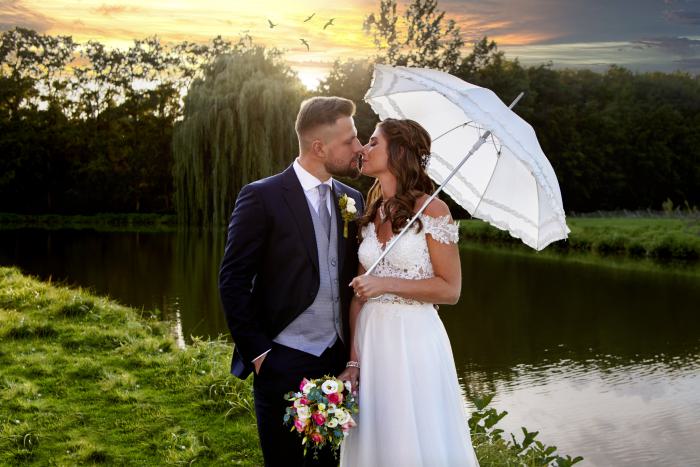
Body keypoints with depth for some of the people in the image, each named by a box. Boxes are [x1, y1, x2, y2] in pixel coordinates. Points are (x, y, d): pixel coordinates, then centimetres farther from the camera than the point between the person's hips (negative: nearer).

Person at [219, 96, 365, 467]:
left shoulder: (352, 199, 7)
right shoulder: (262, 197, -10)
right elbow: (233, 281, -9)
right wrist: (257, 352, -10)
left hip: (339, 362, 5)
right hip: (283, 365, -5)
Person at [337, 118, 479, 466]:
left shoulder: (431, 210, -7)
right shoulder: (370, 215, 9)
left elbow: (451, 289, -8)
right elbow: (359, 294, 7)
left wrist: (388, 283, -16)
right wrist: (354, 359, -1)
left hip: (413, 339, -5)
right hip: (371, 339, 5)